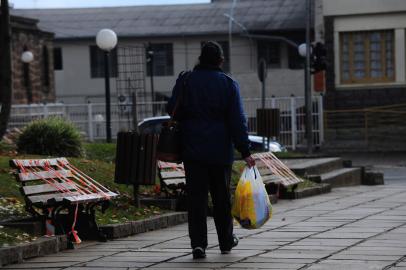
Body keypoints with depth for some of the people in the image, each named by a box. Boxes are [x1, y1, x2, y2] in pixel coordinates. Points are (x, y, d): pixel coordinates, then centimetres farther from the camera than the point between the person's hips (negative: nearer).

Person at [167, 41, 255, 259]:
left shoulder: (185, 80, 0)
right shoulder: (228, 84, -2)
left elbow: (173, 110, 2)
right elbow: (238, 120, -6)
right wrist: (245, 151, -5)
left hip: (192, 149, 0)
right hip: (220, 150, 0)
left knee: (196, 196, 0)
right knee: (221, 196, 12)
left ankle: (198, 243, -11)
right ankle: (226, 241, 24)